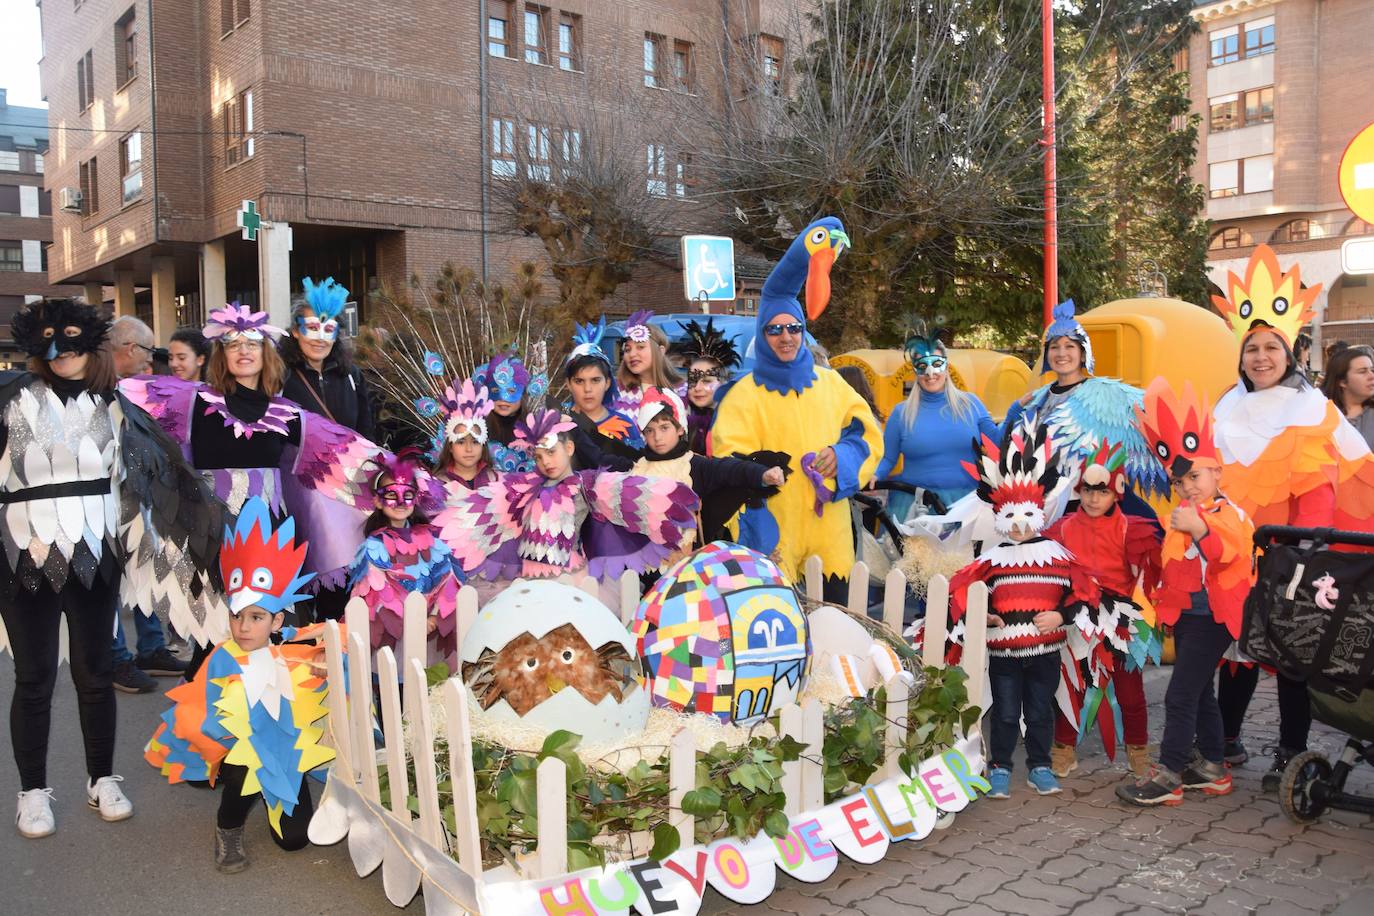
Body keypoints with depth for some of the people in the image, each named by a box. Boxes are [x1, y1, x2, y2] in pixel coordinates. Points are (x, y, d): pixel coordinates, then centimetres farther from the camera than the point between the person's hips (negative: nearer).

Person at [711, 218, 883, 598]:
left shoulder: (831, 383, 12)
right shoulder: (744, 394, -3)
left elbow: (868, 433, 14)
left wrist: (842, 456, -9)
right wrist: (758, 538, -18)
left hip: (830, 527, 4)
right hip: (774, 532, -4)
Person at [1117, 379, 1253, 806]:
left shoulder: (1229, 515, -12)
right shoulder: (1184, 515, 14)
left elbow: (1226, 556, -32)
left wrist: (1199, 530, -45)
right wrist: (1159, 600, 20)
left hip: (1210, 616, -9)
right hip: (1184, 613, 9)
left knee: (1180, 694, -9)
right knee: (1199, 692, 16)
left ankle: (1168, 777, -4)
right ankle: (1213, 766, 28)